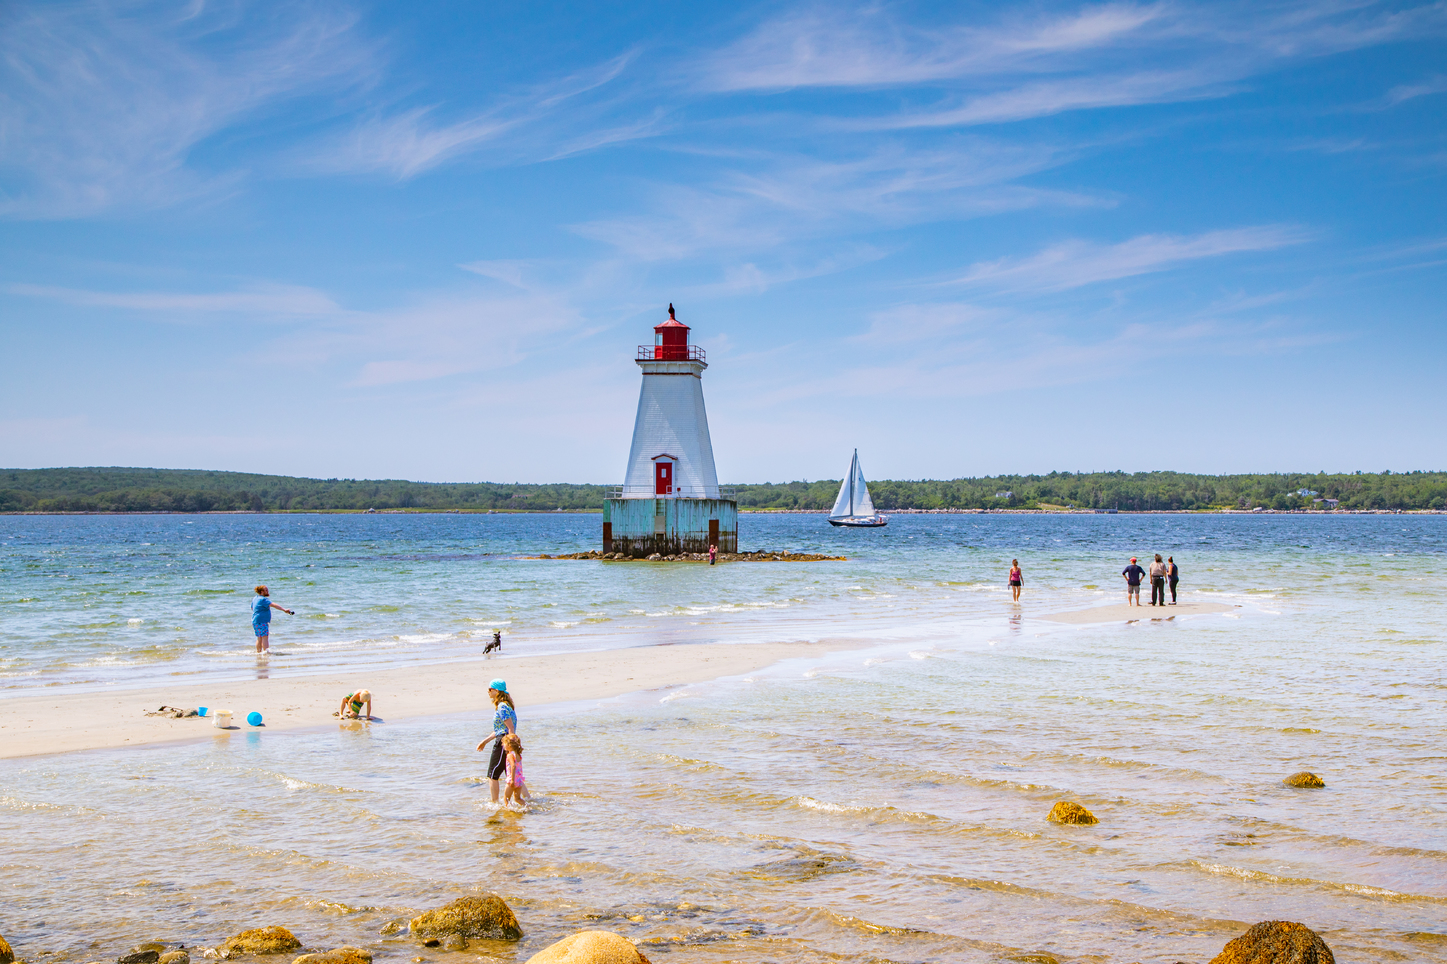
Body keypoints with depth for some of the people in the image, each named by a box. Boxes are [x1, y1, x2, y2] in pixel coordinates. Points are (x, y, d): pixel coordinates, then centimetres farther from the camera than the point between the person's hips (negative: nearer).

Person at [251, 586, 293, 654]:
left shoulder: (255, 598, 15)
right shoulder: (263, 599, -16)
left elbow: (252, 607, 30)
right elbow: (273, 605, -27)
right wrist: (284, 610, -34)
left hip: (255, 621, 10)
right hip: (261, 621, -10)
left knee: (259, 638, 15)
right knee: (265, 637, -14)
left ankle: (258, 652, 19)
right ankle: (266, 651, -21)